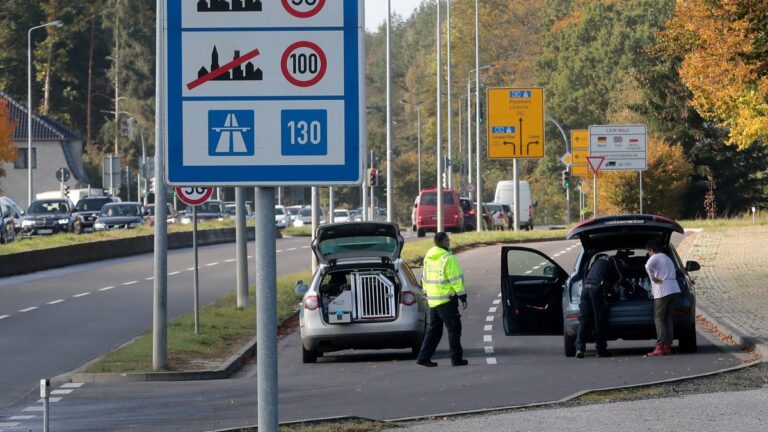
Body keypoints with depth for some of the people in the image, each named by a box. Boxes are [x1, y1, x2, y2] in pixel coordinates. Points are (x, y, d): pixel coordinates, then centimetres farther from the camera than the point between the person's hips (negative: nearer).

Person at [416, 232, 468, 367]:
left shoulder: (428, 257, 11)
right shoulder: (448, 258, -14)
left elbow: (425, 278, 18)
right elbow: (456, 280, -14)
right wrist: (462, 297, -10)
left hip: (432, 300, 7)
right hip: (447, 300, -7)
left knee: (434, 330, 13)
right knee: (454, 329, 1)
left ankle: (424, 357, 8)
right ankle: (456, 358, 1)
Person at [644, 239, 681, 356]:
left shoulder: (655, 258, -4)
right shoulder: (667, 258, 24)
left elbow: (648, 266, -26)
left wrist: (653, 278, -15)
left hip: (662, 291, -8)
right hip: (674, 290, 8)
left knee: (659, 318, -5)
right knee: (668, 318, 11)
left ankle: (660, 346, -15)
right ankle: (668, 345, 7)